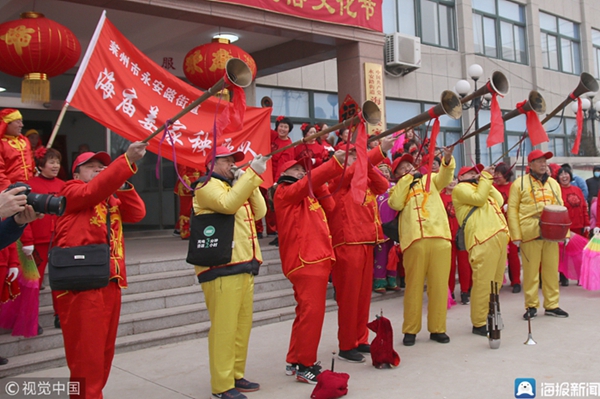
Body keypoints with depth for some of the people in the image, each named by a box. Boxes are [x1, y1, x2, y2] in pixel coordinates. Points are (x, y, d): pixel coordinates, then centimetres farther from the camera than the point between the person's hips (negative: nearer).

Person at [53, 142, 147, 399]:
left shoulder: (111, 199, 23)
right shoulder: (72, 191, 1)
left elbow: (137, 213, 8)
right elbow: (94, 190, -21)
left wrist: (122, 185, -3)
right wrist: (127, 160, -30)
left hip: (110, 281, 8)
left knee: (104, 351, 14)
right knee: (86, 352, -6)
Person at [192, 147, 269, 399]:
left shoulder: (236, 185, 25)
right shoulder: (207, 185, -2)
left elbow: (259, 212, 13)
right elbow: (228, 204, -22)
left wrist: (251, 182, 2)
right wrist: (253, 174, -22)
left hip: (244, 265, 9)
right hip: (221, 266, -9)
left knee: (242, 325, 12)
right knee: (224, 326, -8)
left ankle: (236, 376, 22)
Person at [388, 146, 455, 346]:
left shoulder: (430, 179, 23)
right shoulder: (398, 188, 19)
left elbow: (445, 177, 3)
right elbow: (395, 203, -3)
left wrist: (448, 159, -16)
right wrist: (407, 179, 2)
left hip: (439, 237, 1)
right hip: (414, 240, -1)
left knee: (439, 284, 3)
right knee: (414, 285, 0)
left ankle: (437, 328, 12)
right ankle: (410, 330, 9)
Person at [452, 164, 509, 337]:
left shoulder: (480, 187, 32)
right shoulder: (460, 188, 6)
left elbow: (500, 201, 20)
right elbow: (479, 198, -10)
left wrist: (489, 181, 19)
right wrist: (486, 177, 0)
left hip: (499, 236, 9)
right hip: (483, 239, -9)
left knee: (496, 280, 10)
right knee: (483, 282, -10)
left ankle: (490, 317, 19)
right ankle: (479, 323, -5)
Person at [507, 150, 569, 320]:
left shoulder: (553, 183, 16)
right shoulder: (520, 183, 1)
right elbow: (512, 210, -3)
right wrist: (516, 235, -9)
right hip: (530, 234, -4)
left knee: (551, 269, 7)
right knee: (531, 271, 1)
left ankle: (552, 305, 18)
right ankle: (531, 306, 11)